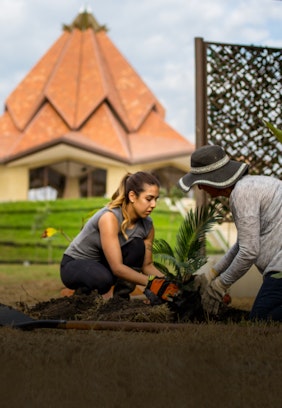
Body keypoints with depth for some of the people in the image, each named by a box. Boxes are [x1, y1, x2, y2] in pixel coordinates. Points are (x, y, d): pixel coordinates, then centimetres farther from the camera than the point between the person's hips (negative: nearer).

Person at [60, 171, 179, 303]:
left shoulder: (147, 225, -11)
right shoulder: (109, 217, -31)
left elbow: (147, 265, -4)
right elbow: (117, 268, -35)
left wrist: (166, 282, -22)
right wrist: (152, 283, -37)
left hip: (103, 265, 6)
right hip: (74, 265, -6)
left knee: (137, 246, -22)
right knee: (104, 278, -39)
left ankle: (121, 295, -7)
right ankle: (83, 291, -5)